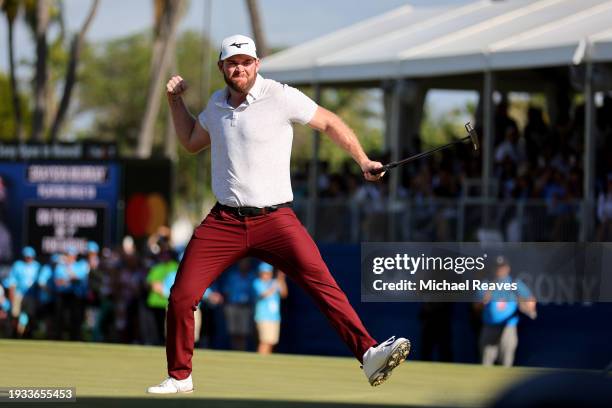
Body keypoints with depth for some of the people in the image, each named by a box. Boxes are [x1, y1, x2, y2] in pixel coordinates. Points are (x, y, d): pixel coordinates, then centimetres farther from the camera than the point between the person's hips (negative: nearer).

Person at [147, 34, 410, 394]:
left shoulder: (281, 97, -4)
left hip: (274, 219, -4)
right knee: (181, 297, -3)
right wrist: (175, 99, 20)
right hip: (223, 222, 4)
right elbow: (191, 142, 30)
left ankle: (368, 354, -35)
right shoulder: (217, 104, 12)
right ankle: (180, 377, 17)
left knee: (321, 281, -24)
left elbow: (329, 122, 5)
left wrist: (363, 161, 0)